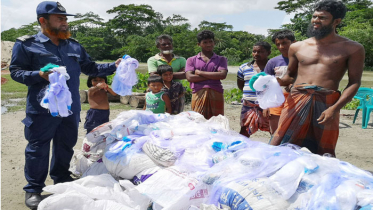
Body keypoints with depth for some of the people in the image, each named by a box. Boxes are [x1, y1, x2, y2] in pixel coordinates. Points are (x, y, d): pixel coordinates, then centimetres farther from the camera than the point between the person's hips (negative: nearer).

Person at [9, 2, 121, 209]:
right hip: (43, 109, -5)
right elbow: (16, 71, -4)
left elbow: (90, 68, 17)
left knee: (66, 145, 16)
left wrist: (113, 66, 6)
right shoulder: (26, 44, -3)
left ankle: (62, 180, 35)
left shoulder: (74, 46, 12)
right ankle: (33, 189, 20)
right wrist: (39, 75, -21)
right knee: (38, 148, 4)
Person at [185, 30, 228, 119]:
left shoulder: (221, 59, 16)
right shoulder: (191, 60, 14)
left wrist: (200, 73, -2)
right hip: (198, 94, -1)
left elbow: (223, 75, -3)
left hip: (216, 94, 1)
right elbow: (189, 77, -3)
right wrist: (213, 76, -4)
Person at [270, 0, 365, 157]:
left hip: (327, 102, -1)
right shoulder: (297, 47, 14)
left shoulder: (352, 49, 6)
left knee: (323, 152, 4)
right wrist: (279, 81, -3)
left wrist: (334, 108, -11)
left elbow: (354, 83, 1)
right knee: (282, 143, -8)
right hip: (296, 99, 2)